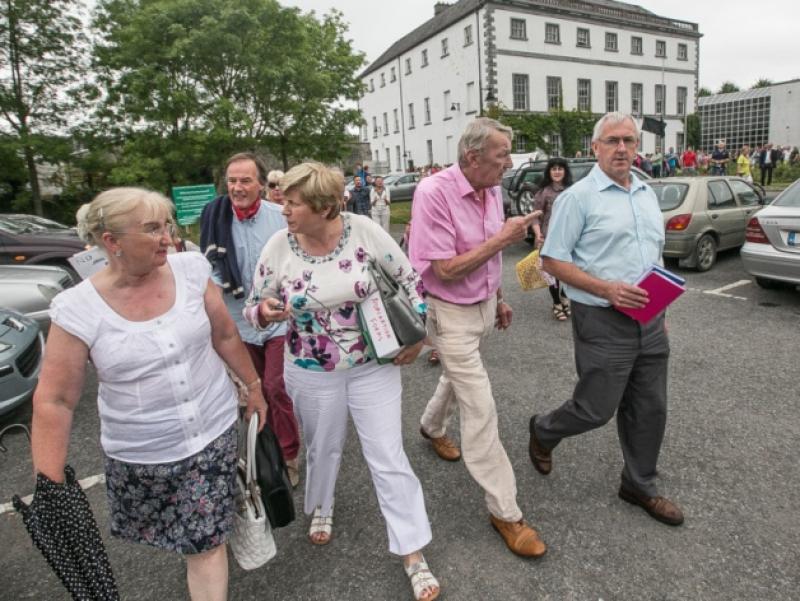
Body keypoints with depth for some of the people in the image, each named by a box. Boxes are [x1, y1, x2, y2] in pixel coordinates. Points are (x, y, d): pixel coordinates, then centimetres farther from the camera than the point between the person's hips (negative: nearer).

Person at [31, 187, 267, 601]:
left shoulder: (191, 269, -11)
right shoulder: (79, 309, -16)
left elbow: (225, 335, 2)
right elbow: (54, 401, -11)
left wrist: (253, 385, 10)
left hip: (214, 432, 1)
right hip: (140, 455, 0)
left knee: (206, 544, 5)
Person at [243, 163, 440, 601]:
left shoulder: (364, 230, -14)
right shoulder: (279, 246, -11)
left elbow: (408, 279, -4)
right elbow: (253, 307, -2)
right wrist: (265, 311, -26)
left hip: (373, 366, -1)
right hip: (311, 373, 2)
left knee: (388, 457, 3)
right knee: (323, 448, 22)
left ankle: (414, 556, 19)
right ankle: (321, 507, 55)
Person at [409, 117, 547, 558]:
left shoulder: (492, 190, 0)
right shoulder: (434, 193, -23)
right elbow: (446, 269, -25)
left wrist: (499, 298, 17)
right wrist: (503, 237, -24)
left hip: (484, 305, 8)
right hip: (450, 312, -8)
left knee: (458, 376, 27)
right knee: (480, 408, -5)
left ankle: (431, 427, 57)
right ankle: (504, 511, 8)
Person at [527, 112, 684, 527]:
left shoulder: (648, 194, 13)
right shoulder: (578, 197, -9)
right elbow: (552, 260, -12)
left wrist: (661, 306, 17)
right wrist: (606, 289, -21)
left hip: (650, 322, 7)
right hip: (604, 322, -7)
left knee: (650, 409, 14)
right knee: (596, 409, 2)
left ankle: (639, 485, 33)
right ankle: (543, 432, 33)